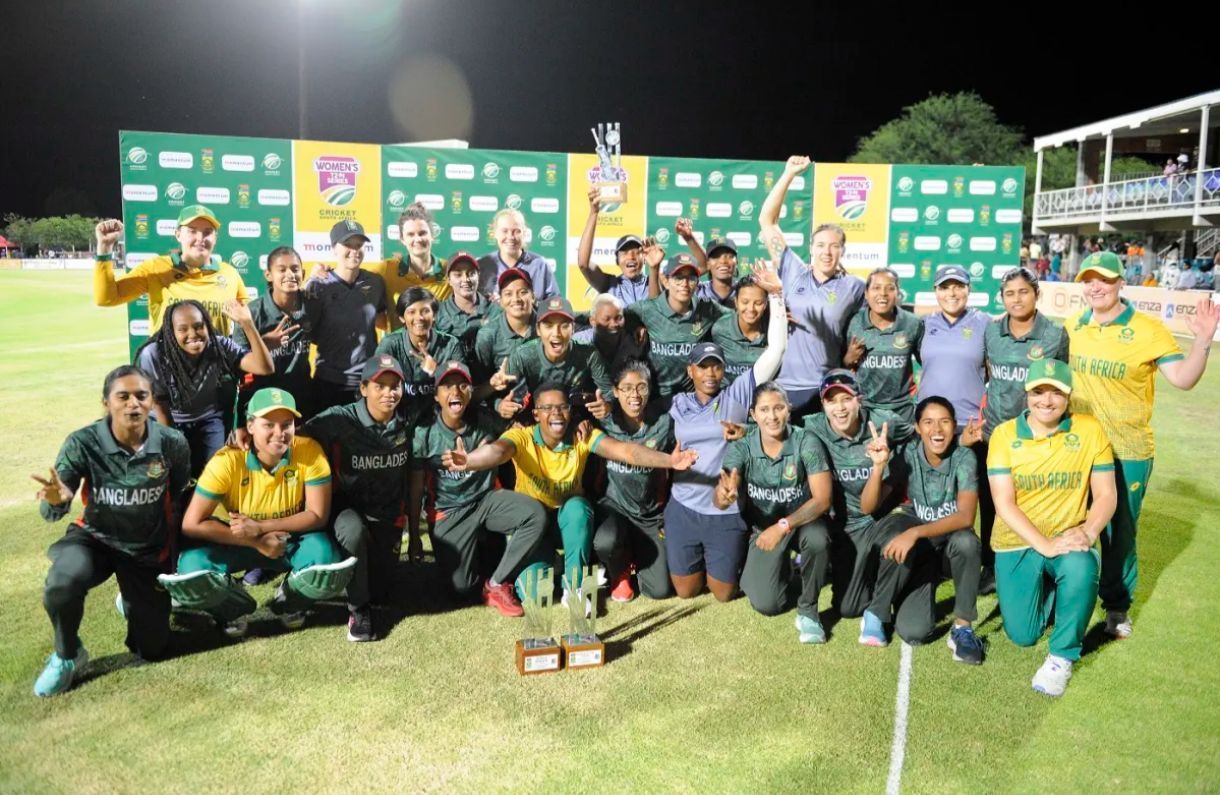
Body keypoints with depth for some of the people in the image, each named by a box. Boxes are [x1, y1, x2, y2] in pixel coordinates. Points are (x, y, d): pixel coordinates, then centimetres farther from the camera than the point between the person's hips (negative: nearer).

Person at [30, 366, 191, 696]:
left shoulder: (173, 443, -19)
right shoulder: (83, 443, -22)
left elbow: (180, 500, -3)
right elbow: (50, 513, -25)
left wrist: (176, 553, 2)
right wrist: (55, 499, -48)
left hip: (150, 549, 1)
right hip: (95, 538, -1)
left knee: (152, 649, 7)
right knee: (62, 583, -38)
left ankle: (132, 602, 43)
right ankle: (67, 656, -5)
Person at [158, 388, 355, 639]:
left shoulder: (310, 452, -22)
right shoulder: (227, 461, -23)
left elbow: (318, 515, -18)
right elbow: (191, 524, -22)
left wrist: (260, 527, -28)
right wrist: (257, 543, -25)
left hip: (293, 540, 0)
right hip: (239, 543, 0)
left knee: (329, 567, -31)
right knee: (191, 566, -29)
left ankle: (289, 603, 6)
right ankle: (236, 608, 7)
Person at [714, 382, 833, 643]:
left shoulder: (807, 442, -21)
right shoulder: (741, 448, -17)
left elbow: (822, 499, -23)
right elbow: (719, 500, -30)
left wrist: (783, 526, -35)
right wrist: (725, 495, -55)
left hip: (802, 520, -1)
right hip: (763, 527, 1)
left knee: (818, 539, -37)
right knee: (766, 604, -13)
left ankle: (807, 611, -11)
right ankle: (783, 568, 25)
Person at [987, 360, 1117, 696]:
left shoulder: (1090, 430, -7)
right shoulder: (1005, 434, -9)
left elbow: (1106, 495, -5)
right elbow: (1003, 503, -13)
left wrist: (1088, 531, -25)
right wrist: (1044, 545, -25)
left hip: (1069, 539, 0)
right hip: (1017, 542, 1)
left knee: (1081, 569, -36)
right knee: (1022, 634, 1)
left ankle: (1063, 655, -12)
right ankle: (1046, 589, 35)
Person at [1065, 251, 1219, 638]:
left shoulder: (1148, 329, -12)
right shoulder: (1072, 326, 0)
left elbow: (1183, 378, -19)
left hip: (1126, 451, -3)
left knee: (1119, 532, 10)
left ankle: (1116, 605, 29)